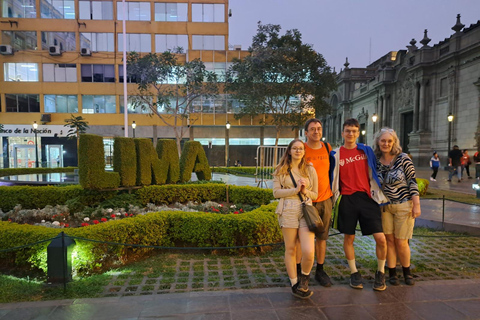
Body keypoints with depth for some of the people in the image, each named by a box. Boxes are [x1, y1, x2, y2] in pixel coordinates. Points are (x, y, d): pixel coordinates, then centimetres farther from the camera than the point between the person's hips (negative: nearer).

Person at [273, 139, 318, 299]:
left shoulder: (310, 170, 13)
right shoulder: (281, 170, 9)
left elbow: (315, 195, 13)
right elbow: (276, 192, 0)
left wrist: (305, 191, -7)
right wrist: (295, 189, -9)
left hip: (306, 211, 1)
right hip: (288, 211, -1)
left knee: (309, 252, -11)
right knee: (290, 249, 5)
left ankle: (304, 276, 19)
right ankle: (295, 284, 24)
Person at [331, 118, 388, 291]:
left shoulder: (367, 151, 8)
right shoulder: (336, 155, 3)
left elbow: (373, 174, 12)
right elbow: (333, 179, 8)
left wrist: (378, 194, 10)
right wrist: (334, 199, 5)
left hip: (367, 198, 1)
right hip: (347, 199, -1)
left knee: (381, 238, -5)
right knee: (349, 238, 7)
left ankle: (380, 272, 19)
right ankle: (354, 273, 26)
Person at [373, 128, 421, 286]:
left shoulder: (403, 158, -10)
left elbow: (413, 182, -9)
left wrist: (416, 205, -10)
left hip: (404, 206, -3)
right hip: (385, 206, 3)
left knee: (401, 242, 3)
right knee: (389, 240, 7)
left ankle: (407, 272, 26)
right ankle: (392, 273, 22)